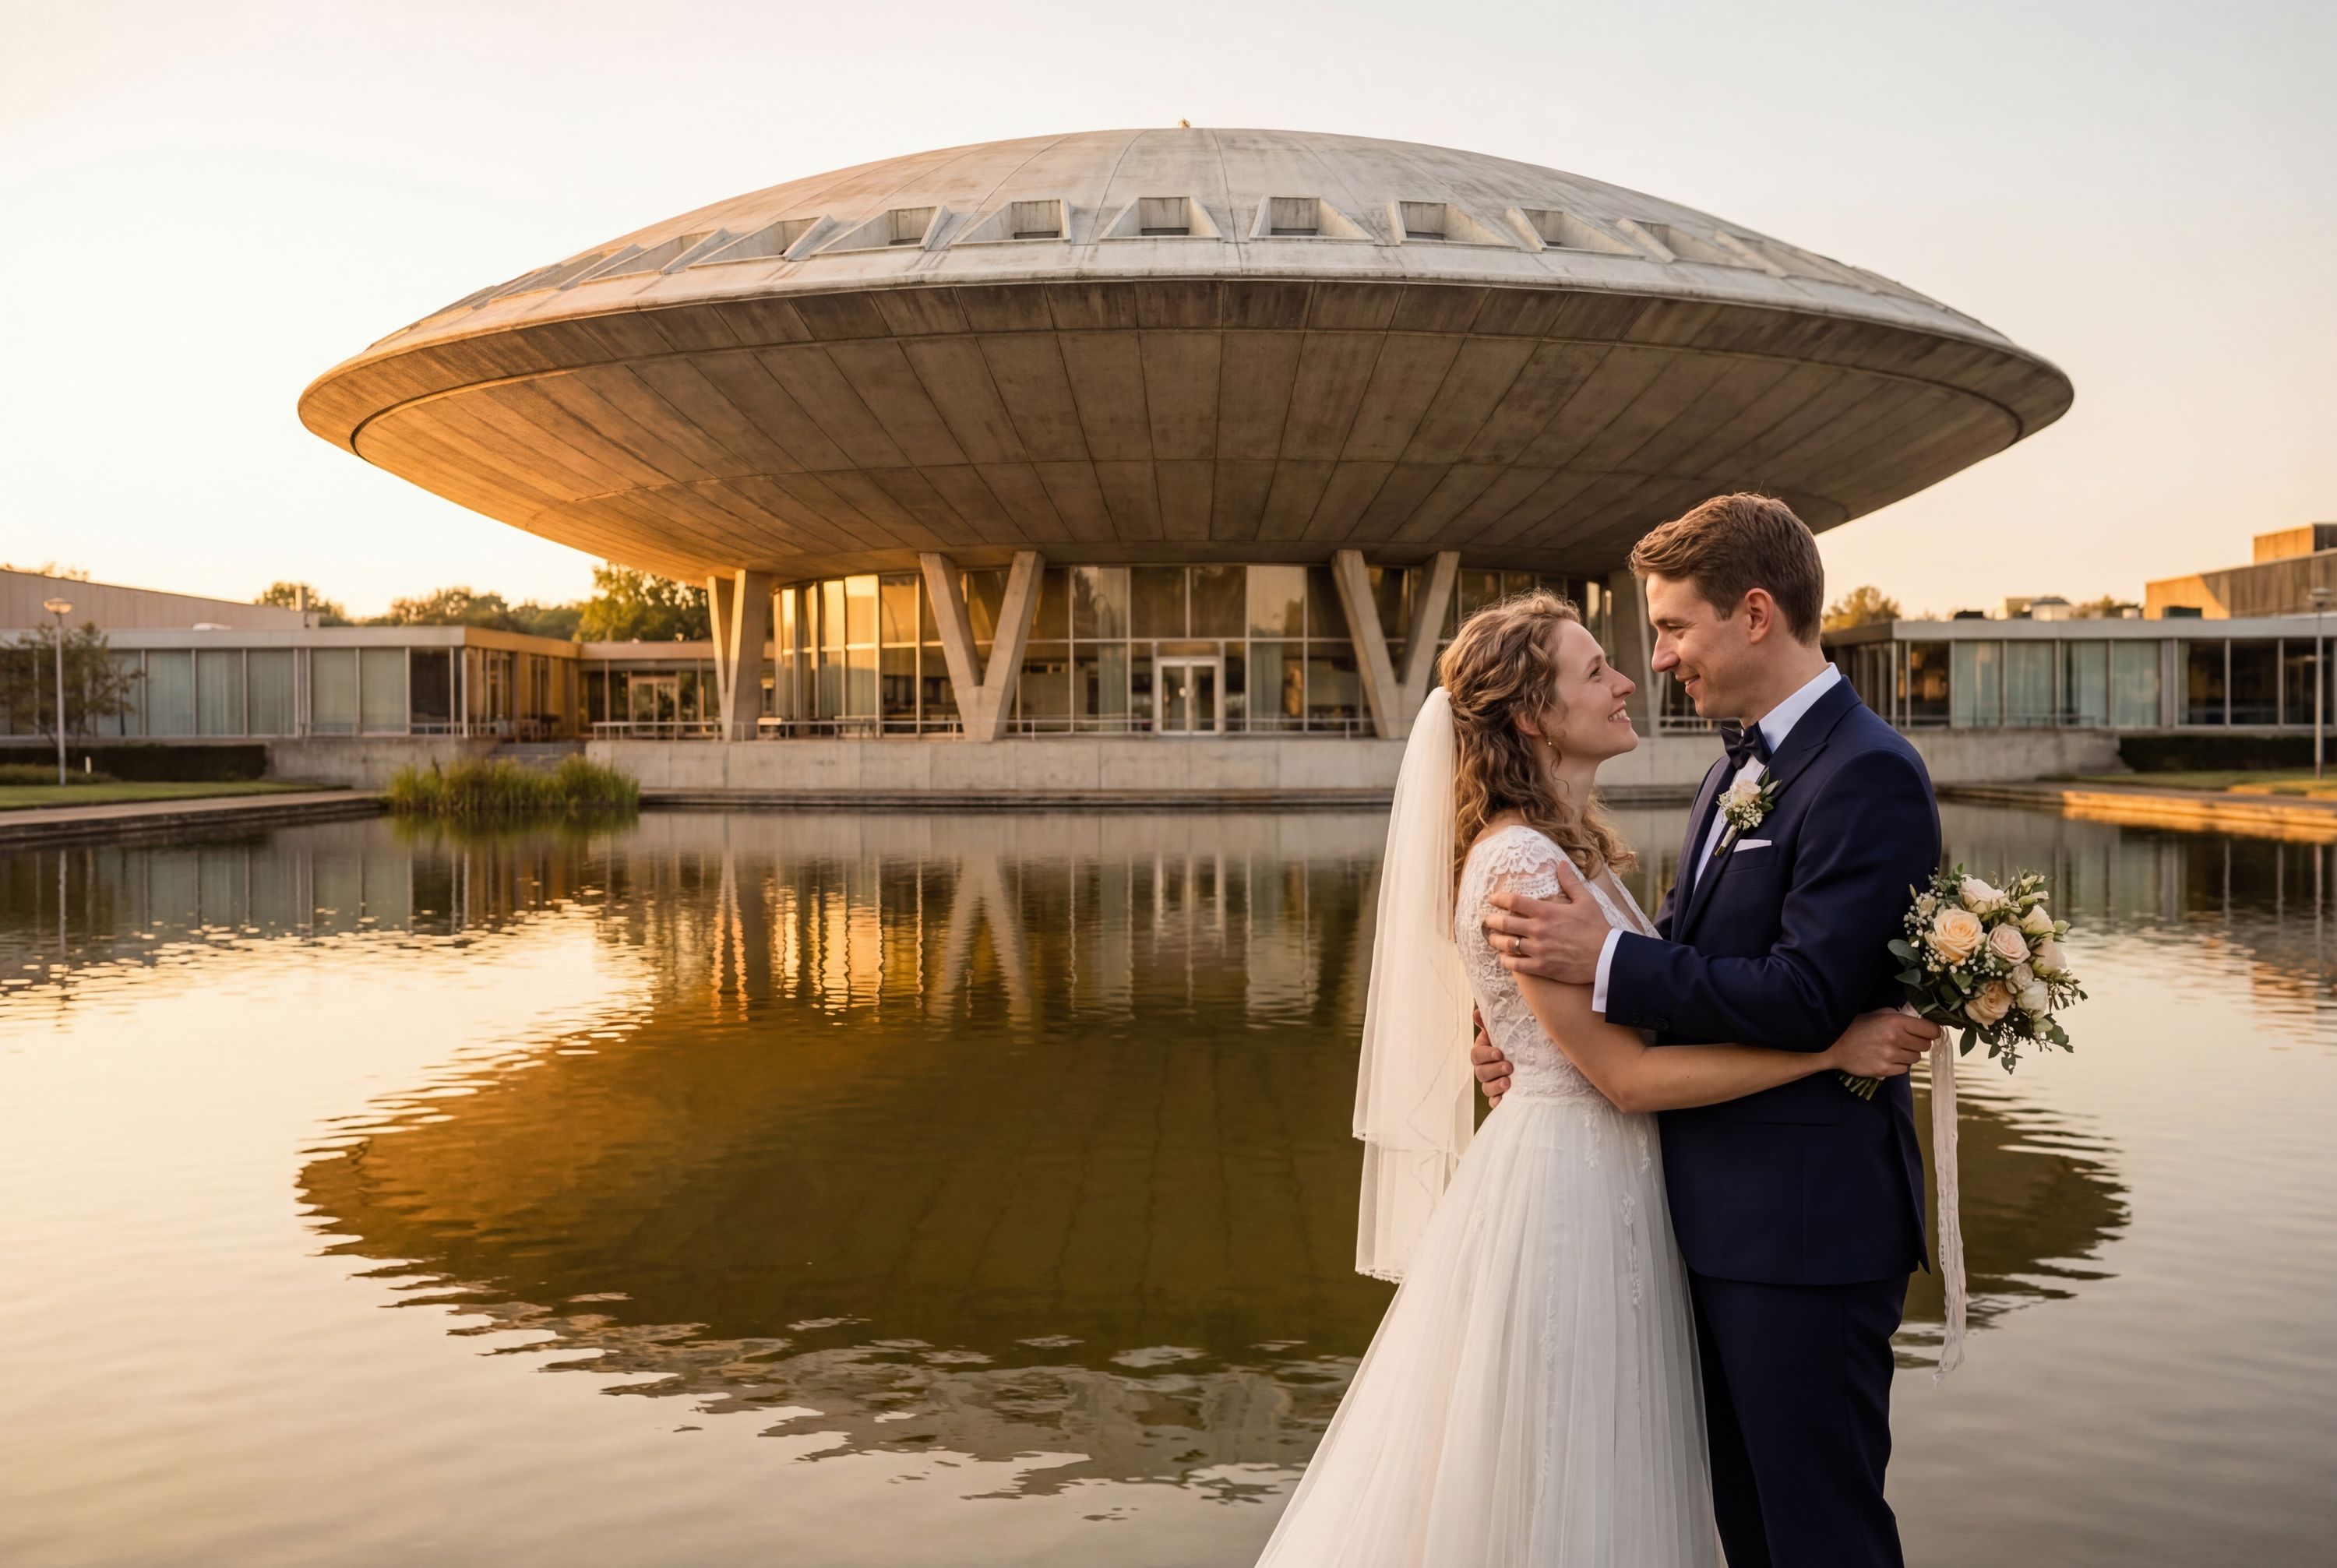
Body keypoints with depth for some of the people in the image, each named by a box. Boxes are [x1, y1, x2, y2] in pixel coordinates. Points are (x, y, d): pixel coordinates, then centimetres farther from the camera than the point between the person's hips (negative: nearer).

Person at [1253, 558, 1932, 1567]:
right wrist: (1833, 1048, -19)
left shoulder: (1576, 849, 9)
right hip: (1565, 1191, -9)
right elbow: (1629, 1074, -21)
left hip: (1609, 1191, 9)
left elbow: (1644, 1014, 11)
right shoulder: (1518, 866, -20)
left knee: (1601, 1473, 20)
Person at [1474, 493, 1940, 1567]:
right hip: (1721, 1219, 9)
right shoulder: (1738, 769, 13)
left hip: (1804, 1226, -9)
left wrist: (1605, 961, -21)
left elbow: (1806, 995, -24)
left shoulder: (1866, 773, -17)